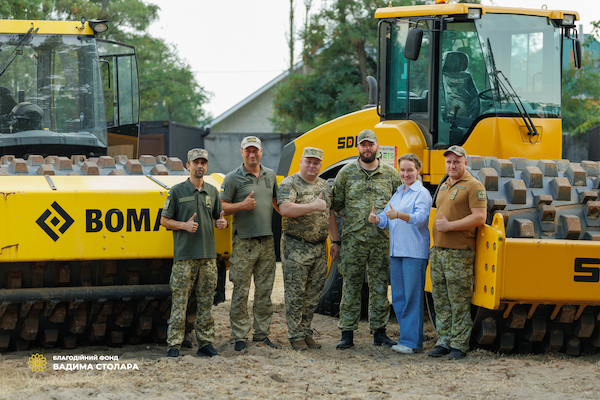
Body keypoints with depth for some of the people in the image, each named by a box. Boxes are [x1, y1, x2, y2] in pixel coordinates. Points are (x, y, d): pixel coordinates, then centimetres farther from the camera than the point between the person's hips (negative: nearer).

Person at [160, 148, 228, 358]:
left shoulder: (212, 191, 13)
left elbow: (218, 217, 22)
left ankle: (205, 343, 12)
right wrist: (184, 225, -13)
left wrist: (222, 222, -1)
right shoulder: (177, 191, 0)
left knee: (206, 301, 7)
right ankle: (174, 345, -3)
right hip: (184, 255, -4)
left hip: (208, 254, 4)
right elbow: (164, 220, 2)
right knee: (179, 301, -5)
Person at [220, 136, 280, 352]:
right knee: (241, 291, -4)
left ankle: (262, 334, 16)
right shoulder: (233, 178, -1)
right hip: (244, 243, -5)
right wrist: (242, 205, -17)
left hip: (267, 242, 5)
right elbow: (222, 207, -3)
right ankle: (239, 337, 0)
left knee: (265, 291, 8)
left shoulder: (270, 175, 14)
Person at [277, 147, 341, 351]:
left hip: (320, 248, 6)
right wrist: (313, 206, -24)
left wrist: (335, 241, 16)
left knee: (314, 294, 8)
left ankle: (306, 332, 18)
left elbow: (330, 214, 21)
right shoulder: (289, 184, -6)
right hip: (295, 248, -6)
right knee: (295, 294, -3)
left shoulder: (325, 186, 15)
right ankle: (296, 336, 3)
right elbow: (285, 209, -22)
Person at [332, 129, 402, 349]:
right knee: (351, 286, -1)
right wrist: (352, 218, 3)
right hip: (353, 239, -1)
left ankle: (379, 332, 12)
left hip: (382, 240, 1)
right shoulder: (347, 172, 5)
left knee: (380, 286, 5)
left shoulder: (391, 173, 7)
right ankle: (347, 333, 3)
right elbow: (336, 203, 10)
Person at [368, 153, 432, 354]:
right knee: (398, 297, 10)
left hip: (415, 252, -8)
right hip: (396, 251, 8)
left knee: (412, 296, -8)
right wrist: (377, 219, -6)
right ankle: (407, 336, 18)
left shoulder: (422, 193, -4)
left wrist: (399, 215, -35)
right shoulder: (397, 193, 20)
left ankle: (411, 341, -8)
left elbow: (420, 218, -19)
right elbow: (387, 219, 17)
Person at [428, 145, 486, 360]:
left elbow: (479, 217, -16)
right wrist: (438, 226, 14)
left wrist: (450, 226, -16)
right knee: (440, 300, 8)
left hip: (459, 253, -8)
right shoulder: (444, 186, 20)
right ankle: (443, 341, 14)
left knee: (459, 302, -5)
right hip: (438, 250, 8)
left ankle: (459, 344, -1)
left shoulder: (473, 186, -6)